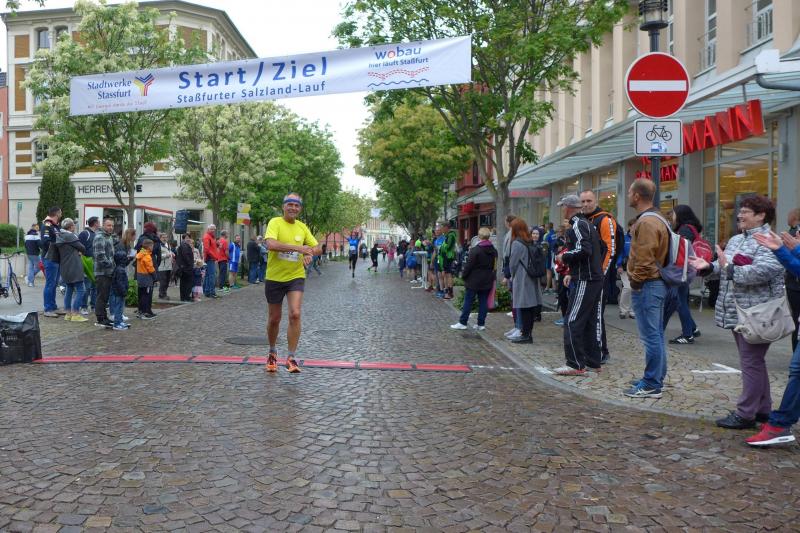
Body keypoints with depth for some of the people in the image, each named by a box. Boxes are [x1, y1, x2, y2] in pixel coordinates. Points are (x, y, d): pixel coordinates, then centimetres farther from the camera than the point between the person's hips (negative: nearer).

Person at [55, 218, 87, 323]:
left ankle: (68, 314, 18)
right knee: (79, 290, -4)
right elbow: (82, 248, -10)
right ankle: (75, 314, -7)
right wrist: (81, 251, 13)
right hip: (74, 267, -9)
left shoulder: (59, 237, 12)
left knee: (69, 290, 15)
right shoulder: (70, 236, -14)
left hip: (65, 268, 9)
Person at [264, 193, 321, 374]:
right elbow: (271, 244, -27)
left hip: (295, 277, 2)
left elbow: (317, 247, 12)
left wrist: (309, 253, -12)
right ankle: (272, 352, 35)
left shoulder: (302, 227, 5)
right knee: (274, 319, 10)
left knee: (295, 314, -15)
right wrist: (297, 247, -30)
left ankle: (291, 357, -4)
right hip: (274, 277, -2)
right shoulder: (275, 223, -9)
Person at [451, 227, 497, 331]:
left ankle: (462, 322, 4)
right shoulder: (494, 251, 5)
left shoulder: (475, 250, -15)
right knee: (483, 302, 8)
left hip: (474, 280, -5)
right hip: (487, 281, 6)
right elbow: (495, 266, 11)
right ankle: (481, 323, 10)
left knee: (468, 301, 1)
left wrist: (463, 275, -2)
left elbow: (469, 265, -14)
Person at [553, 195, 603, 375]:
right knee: (591, 322, 13)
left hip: (584, 281, -10)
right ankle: (593, 362, 18)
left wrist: (564, 257, -10)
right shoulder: (589, 224, 20)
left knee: (572, 322, -7)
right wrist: (572, 273, 20)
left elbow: (583, 250, -26)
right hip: (596, 279, 10)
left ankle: (576, 365, -5)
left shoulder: (577, 225, -12)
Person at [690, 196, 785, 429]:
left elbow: (761, 272, -29)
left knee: (751, 362, -3)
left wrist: (729, 268, -26)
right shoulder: (736, 240, 15)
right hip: (738, 313, 10)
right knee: (753, 362, 17)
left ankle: (745, 414, 3)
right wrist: (709, 266, -1)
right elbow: (724, 267, 18)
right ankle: (762, 409, 28)